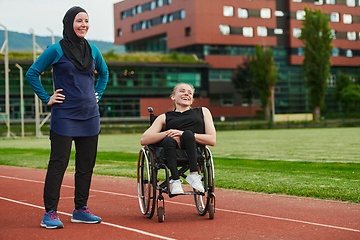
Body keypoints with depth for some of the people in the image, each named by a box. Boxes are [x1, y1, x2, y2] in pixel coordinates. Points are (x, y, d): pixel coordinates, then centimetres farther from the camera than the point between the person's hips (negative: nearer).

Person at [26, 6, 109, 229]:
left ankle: (81, 210, 18)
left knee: (86, 165, 8)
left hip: (90, 116, 5)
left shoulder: (93, 50, 10)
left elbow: (104, 73, 28)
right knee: (58, 164, -5)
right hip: (64, 116, -5)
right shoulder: (56, 50, -5)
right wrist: (47, 98, -5)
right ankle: (50, 213, 2)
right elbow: (32, 74, -1)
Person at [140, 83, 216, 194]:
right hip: (173, 153, 0)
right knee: (168, 140, -34)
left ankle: (193, 175, -35)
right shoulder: (164, 117, 22)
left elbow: (212, 140, 9)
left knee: (188, 134, -32)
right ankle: (175, 180, -36)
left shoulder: (203, 112, 24)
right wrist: (167, 133, -8)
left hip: (196, 152, 0)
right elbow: (143, 140, 9)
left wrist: (185, 134, -5)